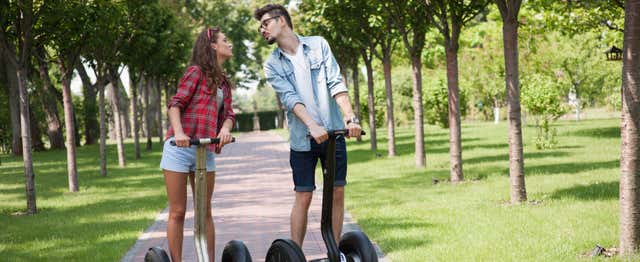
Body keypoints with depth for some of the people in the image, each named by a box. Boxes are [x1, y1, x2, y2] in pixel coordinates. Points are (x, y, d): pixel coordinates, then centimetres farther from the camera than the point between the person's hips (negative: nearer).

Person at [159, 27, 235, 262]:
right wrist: (178, 132, -28)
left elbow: (227, 114, 7)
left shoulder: (224, 83, 19)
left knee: (205, 212, 9)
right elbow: (176, 103, -10)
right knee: (177, 212, -1)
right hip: (180, 147, -7)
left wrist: (225, 129, -16)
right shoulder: (197, 71, -2)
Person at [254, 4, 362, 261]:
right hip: (302, 138, -1)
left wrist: (350, 116, -19)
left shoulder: (318, 44, 2)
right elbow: (289, 97, -11)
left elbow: (335, 82, -6)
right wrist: (312, 125, -27)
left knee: (337, 194, 4)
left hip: (333, 132, 1)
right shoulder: (272, 64, 3)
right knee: (303, 197, -2)